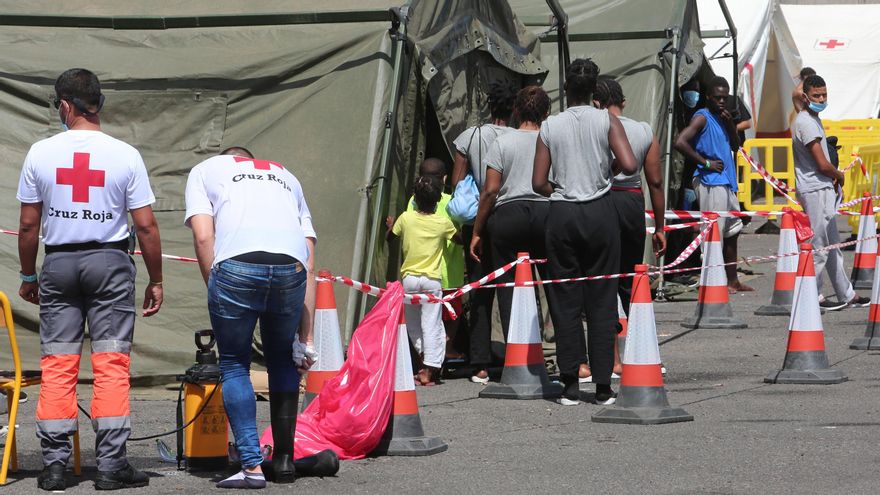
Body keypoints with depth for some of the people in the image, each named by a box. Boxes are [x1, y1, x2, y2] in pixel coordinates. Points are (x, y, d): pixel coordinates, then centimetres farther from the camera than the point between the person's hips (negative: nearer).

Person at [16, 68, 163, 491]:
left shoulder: (40, 153, -2)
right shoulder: (125, 155, -4)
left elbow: (28, 225, 2)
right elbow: (146, 225, -5)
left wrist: (28, 276, 15)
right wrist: (155, 280, 5)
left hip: (58, 264, 1)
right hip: (110, 263, -1)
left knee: (56, 365, 5)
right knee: (111, 364, 1)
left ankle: (54, 465, 5)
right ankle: (111, 464, -2)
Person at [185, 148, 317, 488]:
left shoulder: (205, 169, 28)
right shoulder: (286, 177, 36)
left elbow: (203, 236, 7)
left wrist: (216, 292, 16)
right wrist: (305, 337, 24)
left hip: (237, 265, -3)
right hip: (291, 268, 3)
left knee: (234, 366, 11)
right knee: (283, 362, 23)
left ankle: (252, 466, 3)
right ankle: (284, 460, 25)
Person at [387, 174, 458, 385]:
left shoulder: (405, 218, -1)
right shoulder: (443, 223, -4)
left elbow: (390, 238, 16)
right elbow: (460, 239, 14)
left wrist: (390, 225, 36)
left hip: (409, 278, 1)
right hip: (431, 279, -1)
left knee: (412, 323, 18)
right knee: (431, 324, 1)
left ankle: (424, 355, 11)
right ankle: (429, 370, -4)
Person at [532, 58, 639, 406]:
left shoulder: (549, 127, 2)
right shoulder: (606, 121, -1)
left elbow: (538, 184, -1)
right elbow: (629, 165, -12)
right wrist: (609, 168, 9)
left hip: (562, 214, 1)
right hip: (599, 211, -1)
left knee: (565, 301, 6)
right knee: (601, 300, 4)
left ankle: (570, 384, 4)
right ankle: (603, 385, 3)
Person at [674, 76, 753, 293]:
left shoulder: (721, 118, 16)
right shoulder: (702, 118, -11)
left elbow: (735, 147, 19)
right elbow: (680, 142, -24)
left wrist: (731, 124, 2)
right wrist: (705, 162, -19)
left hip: (726, 182, 10)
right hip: (710, 183, -10)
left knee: (732, 231, 15)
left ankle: (733, 281, 24)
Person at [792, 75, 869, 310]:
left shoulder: (813, 119, 15)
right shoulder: (806, 123, -17)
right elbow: (822, 164, -20)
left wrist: (834, 179, 5)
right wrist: (839, 176, -1)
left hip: (824, 188, 10)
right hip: (814, 191, -10)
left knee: (832, 245, 15)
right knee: (820, 246, -5)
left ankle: (847, 294, 21)